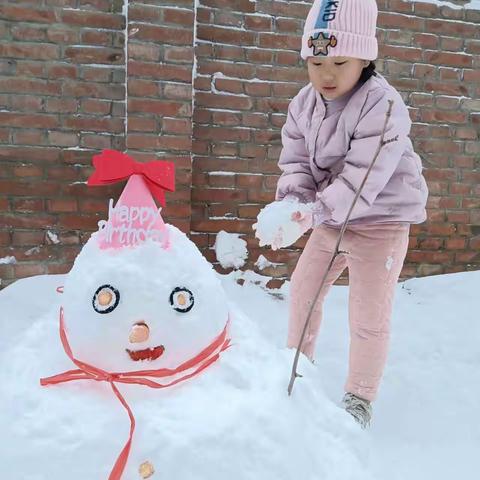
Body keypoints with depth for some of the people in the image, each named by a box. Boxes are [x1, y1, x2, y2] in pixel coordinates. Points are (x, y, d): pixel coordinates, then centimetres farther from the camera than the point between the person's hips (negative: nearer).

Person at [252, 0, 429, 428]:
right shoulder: (304, 104, -3)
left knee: (369, 314, -2)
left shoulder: (383, 107, -24)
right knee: (303, 288, 17)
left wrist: (311, 214, -38)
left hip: (382, 220, -7)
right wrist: (291, 205, -25)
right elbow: (295, 163, -6)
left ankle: (360, 397, 19)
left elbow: (360, 182, -31)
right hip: (331, 219, 7)